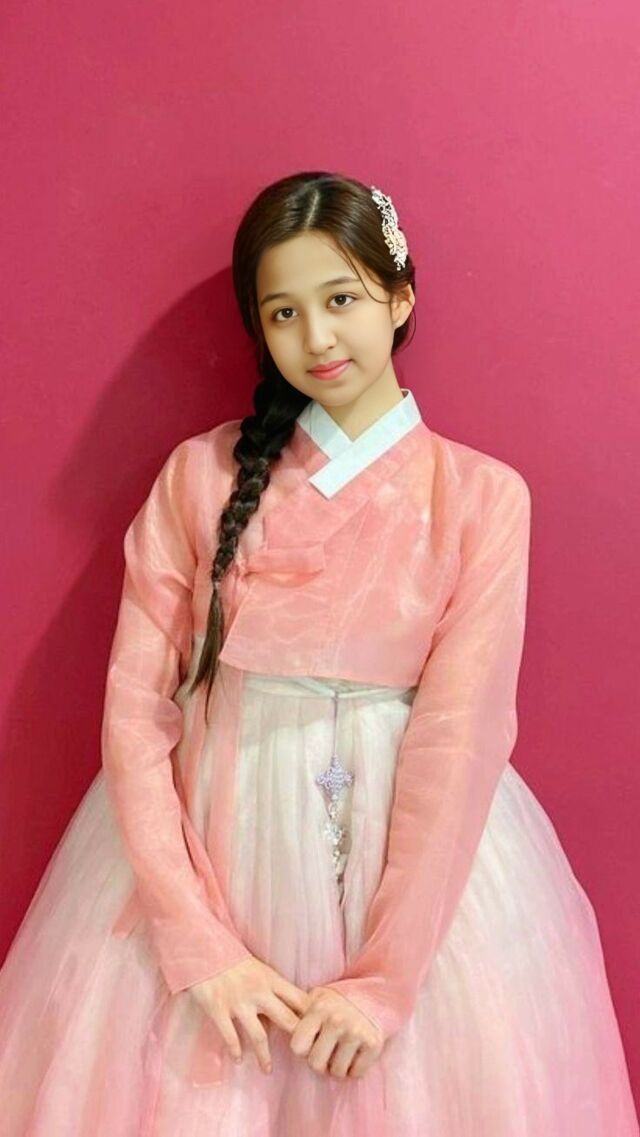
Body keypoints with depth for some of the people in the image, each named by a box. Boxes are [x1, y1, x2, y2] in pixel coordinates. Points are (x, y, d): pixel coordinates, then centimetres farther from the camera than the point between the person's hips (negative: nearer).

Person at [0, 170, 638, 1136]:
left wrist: (387, 976, -15)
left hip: (416, 854, 0)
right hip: (211, 836, 1)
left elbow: (461, 738, -11)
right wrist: (201, 943, -14)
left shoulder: (483, 496, -6)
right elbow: (136, 708, -7)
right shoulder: (201, 477, -3)